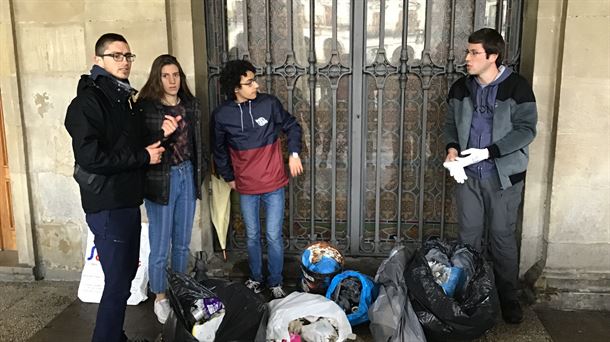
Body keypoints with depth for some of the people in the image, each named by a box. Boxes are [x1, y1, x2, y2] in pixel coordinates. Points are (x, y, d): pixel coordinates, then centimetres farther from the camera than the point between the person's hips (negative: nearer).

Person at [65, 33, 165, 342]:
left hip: (128, 201, 9)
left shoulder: (123, 98, 15)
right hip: (107, 206, -9)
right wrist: (143, 157, -16)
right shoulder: (88, 101, -13)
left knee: (127, 271, 18)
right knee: (117, 284, -4)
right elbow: (90, 157, -24)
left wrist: (158, 136, 2)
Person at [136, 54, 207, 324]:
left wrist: (199, 171, 13)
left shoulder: (190, 104, 5)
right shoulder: (145, 107, -10)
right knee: (160, 246, 4)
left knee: (182, 242, 17)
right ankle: (160, 297, 25)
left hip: (187, 176, 5)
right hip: (161, 180, -5)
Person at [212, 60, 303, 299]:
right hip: (246, 187, 1)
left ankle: (276, 283, 22)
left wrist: (294, 153, -5)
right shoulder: (221, 115, -7)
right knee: (252, 236, 15)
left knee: (274, 236, 5)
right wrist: (229, 177, 13)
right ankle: (255, 278, 36)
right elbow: (219, 150, 9)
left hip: (274, 184, -1)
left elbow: (292, 126, 6)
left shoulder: (269, 103, -10)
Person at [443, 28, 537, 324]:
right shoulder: (460, 88, 5)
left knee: (502, 236, 6)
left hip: (504, 175, -3)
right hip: (467, 174, 4)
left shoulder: (516, 87, -9)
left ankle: (508, 298, 21)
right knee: (468, 235, 10)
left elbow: (526, 130, -12)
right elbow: (451, 123, 14)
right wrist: (452, 148, -7)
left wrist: (486, 152, -20)